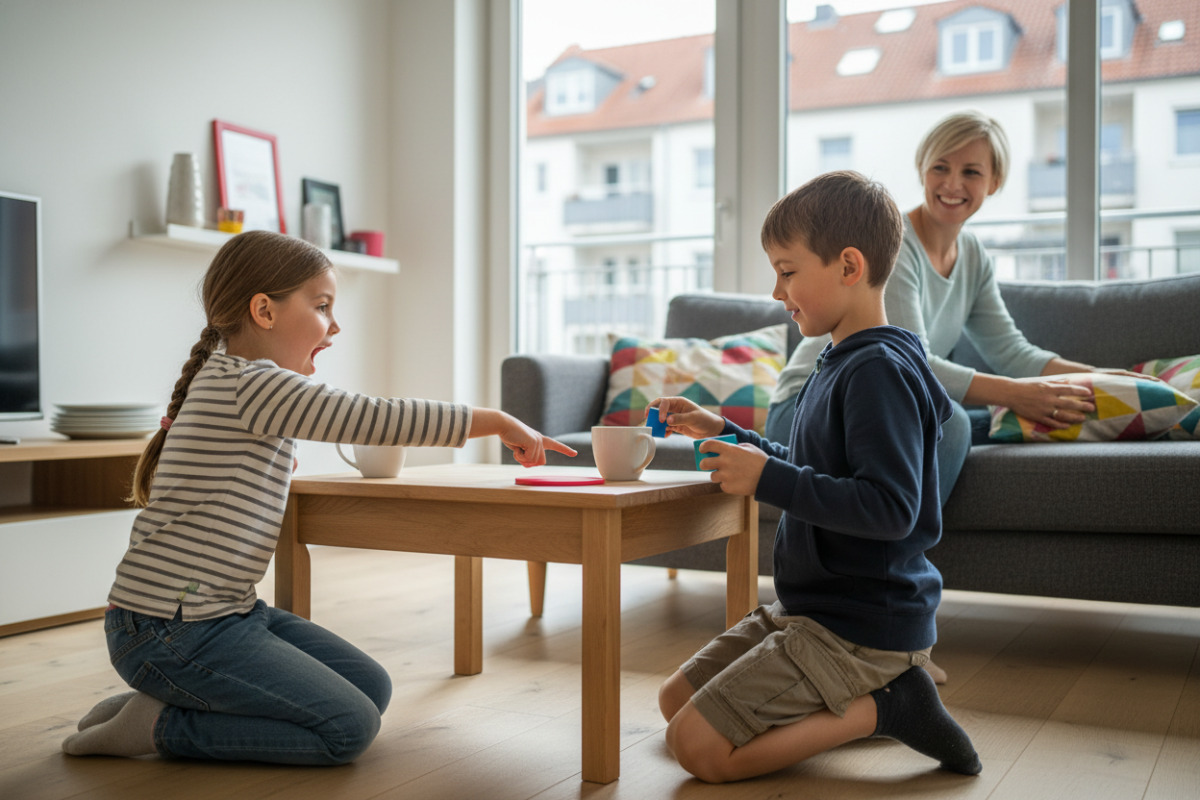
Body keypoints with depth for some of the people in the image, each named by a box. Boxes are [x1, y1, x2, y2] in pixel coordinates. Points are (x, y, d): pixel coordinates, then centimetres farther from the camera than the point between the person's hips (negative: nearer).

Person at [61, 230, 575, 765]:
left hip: (229, 613, 10)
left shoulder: (233, 382, 14)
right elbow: (376, 419, -25)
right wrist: (500, 422, -16)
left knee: (373, 688, 7)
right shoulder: (250, 385, -18)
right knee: (350, 729, -13)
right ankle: (160, 726, -3)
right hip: (171, 632, -10)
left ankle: (172, 700, 9)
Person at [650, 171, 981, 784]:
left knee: (698, 746, -14)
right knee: (674, 699, 15)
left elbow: (891, 508, -30)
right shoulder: (841, 362, 11)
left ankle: (883, 706, -4)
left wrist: (767, 478, -26)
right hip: (811, 607, 10)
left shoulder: (880, 371, -21)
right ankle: (875, 684, 9)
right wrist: (723, 433, 15)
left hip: (862, 626, -10)